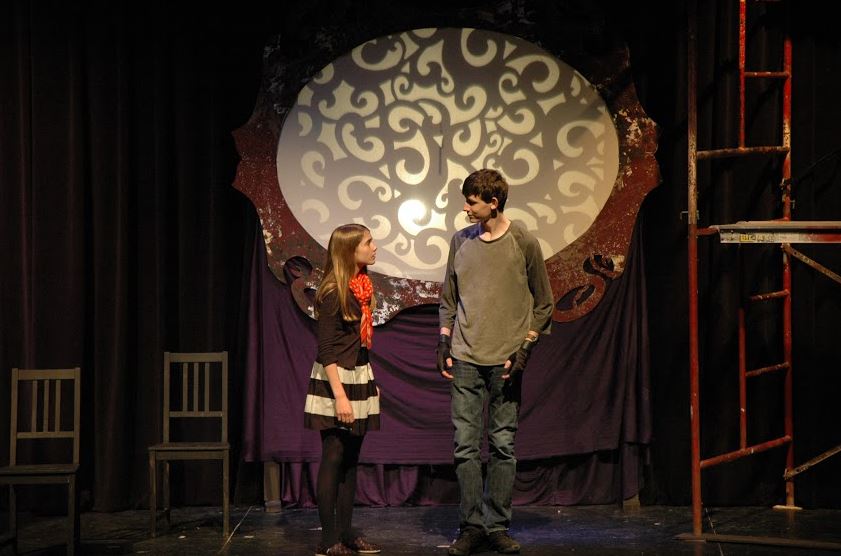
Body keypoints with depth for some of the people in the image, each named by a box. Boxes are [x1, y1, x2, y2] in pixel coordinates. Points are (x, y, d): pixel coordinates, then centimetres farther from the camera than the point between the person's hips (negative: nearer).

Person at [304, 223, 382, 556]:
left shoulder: (361, 285, 9)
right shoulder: (333, 292, -15)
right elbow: (326, 350, -17)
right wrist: (340, 396, -21)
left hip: (360, 377, 8)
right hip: (335, 380, -8)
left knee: (350, 459, 11)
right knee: (333, 458, -4)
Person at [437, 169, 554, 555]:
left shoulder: (523, 244, -1)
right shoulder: (460, 242, 9)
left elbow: (543, 304, 4)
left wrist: (524, 350, -4)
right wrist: (443, 345, 8)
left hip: (505, 360, -2)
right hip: (465, 360, 3)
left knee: (503, 445, 1)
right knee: (465, 446, 0)